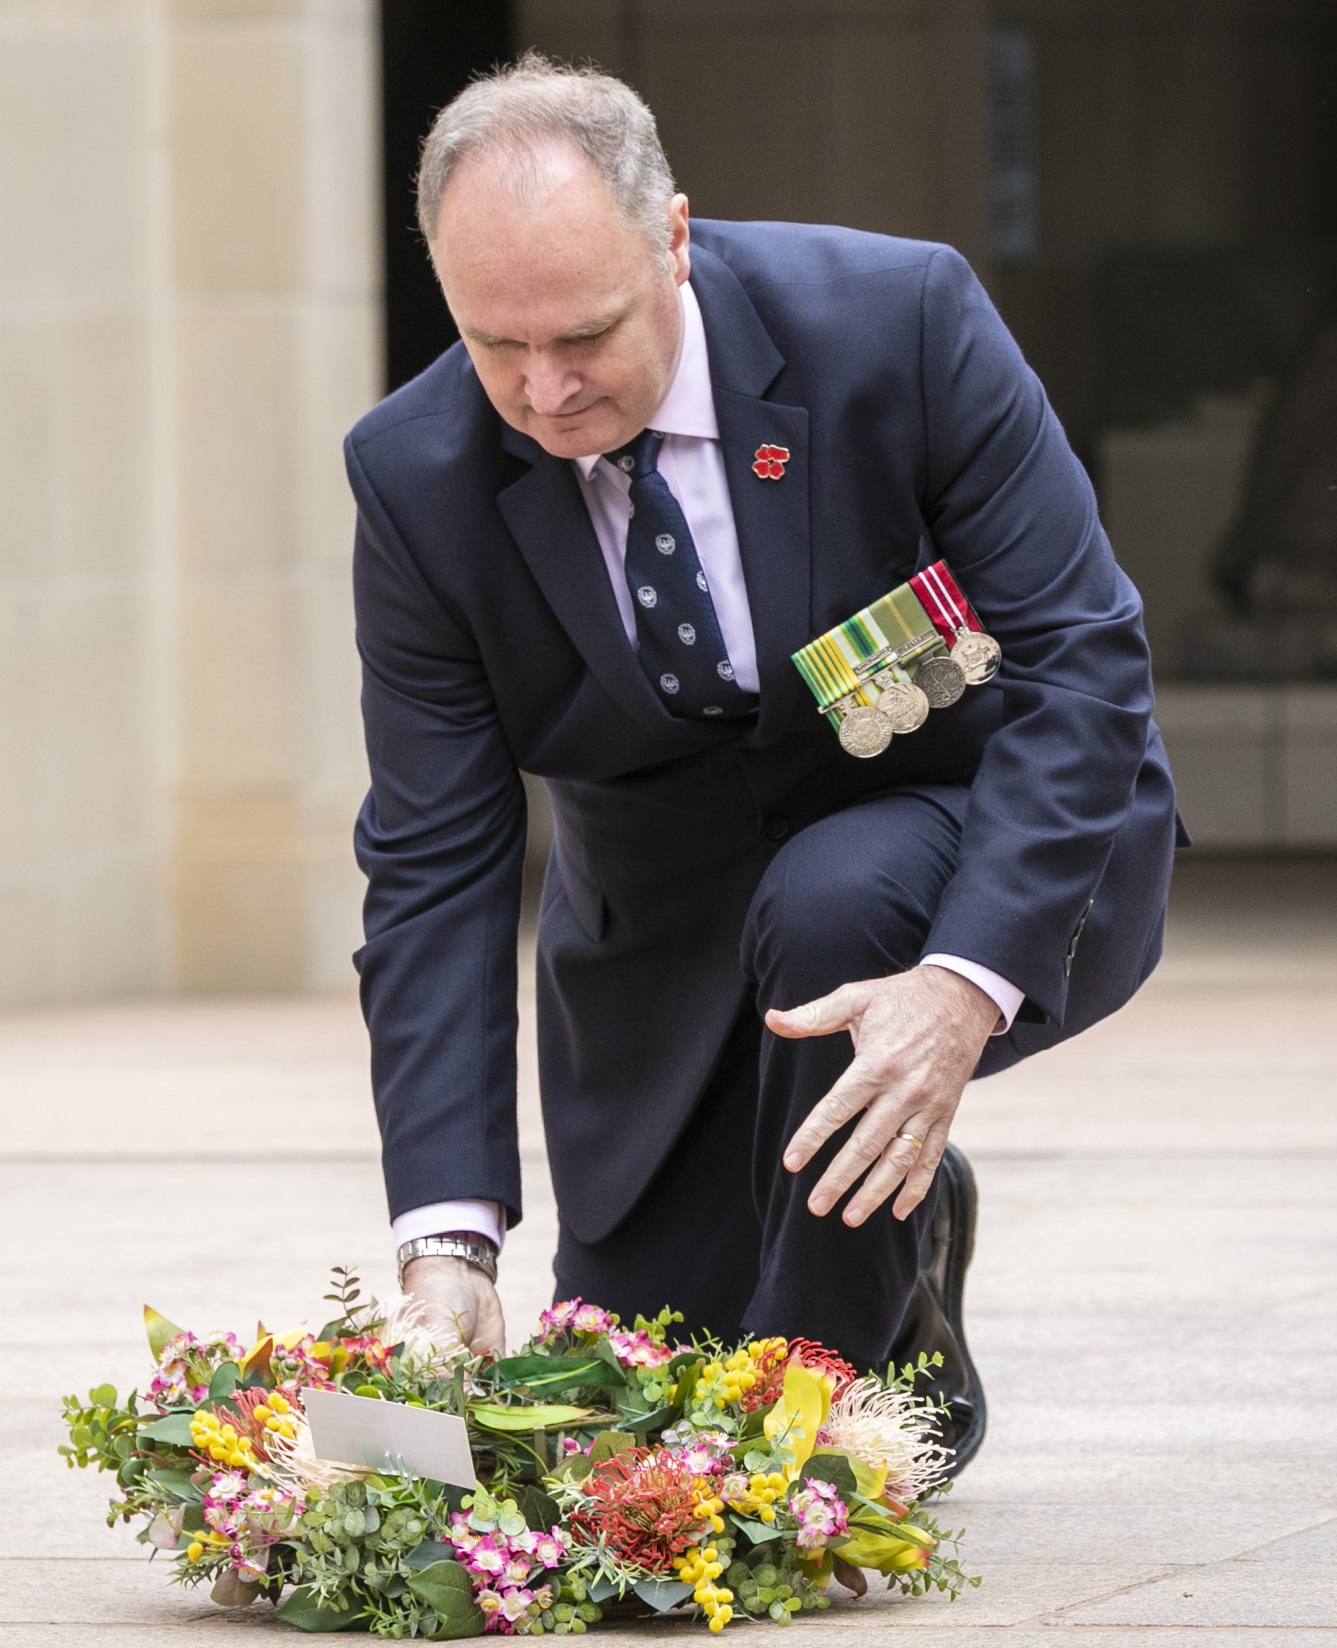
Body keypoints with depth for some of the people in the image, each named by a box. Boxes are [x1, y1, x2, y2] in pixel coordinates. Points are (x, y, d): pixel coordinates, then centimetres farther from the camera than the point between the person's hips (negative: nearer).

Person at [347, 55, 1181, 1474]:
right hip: (670, 942, 3)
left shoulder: (898, 321, -24)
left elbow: (1080, 663, -23)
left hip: (997, 879, -3)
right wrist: (447, 1239, -27)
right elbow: (434, 867, -16)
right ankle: (902, 1228, 30)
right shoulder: (419, 476, -16)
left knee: (832, 904, -38)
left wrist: (966, 986, -39)